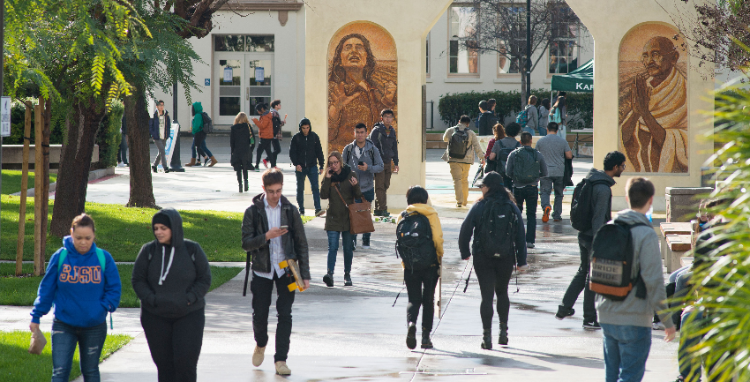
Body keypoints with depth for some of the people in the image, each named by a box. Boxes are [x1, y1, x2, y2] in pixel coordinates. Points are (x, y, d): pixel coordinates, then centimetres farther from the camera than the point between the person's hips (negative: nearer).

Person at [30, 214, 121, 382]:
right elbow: (46, 289, 1)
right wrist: (36, 317, 1)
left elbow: (114, 288, 1)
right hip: (64, 325, -1)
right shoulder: (60, 257, -5)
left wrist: (105, 306, -15)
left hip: (94, 326, 1)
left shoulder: (104, 258, -5)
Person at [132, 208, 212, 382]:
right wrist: (151, 299, -13)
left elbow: (205, 279, 2)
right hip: (155, 317, 2)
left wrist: (189, 299, -12)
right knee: (164, 364, 3)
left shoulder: (192, 250, -1)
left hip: (189, 315, -1)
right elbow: (137, 280, 3)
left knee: (185, 361, -11)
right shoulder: (148, 251, 1)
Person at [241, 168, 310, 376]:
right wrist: (266, 237, -23)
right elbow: (246, 243, -6)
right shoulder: (253, 212, -2)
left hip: (286, 271, 0)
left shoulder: (290, 211, 2)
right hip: (262, 271, 0)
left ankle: (281, 359, -1)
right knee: (260, 314, 4)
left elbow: (301, 244, 5)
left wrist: (305, 274, 1)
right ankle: (261, 345, 34)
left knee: (285, 315, -5)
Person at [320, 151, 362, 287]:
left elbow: (358, 196, 0)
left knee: (348, 248, 7)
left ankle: (347, 274, 18)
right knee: (333, 247, -12)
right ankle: (329, 273, -22)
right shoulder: (329, 176, 4)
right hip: (333, 218, 0)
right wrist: (327, 179, -14)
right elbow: (323, 195, -8)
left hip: (348, 218, 0)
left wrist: (355, 186, -20)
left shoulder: (351, 174, 1)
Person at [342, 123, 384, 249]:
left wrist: (368, 167, -21)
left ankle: (366, 240, 22)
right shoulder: (348, 149, 2)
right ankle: (352, 241, -2)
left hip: (368, 188, 0)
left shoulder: (373, 149, 0)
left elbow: (380, 167, -3)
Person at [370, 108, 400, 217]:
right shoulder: (377, 130, -6)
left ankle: (378, 209, 10)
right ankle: (382, 209, -12)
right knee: (380, 186, -9)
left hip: (388, 162, 6)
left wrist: (396, 163, 20)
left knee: (385, 186, 6)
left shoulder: (392, 131, 13)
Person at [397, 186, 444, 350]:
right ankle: (426, 336, 7)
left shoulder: (403, 216, 2)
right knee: (428, 299, 11)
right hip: (430, 263, -1)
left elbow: (400, 240, 3)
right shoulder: (431, 214, -3)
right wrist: (439, 256, 6)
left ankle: (411, 322, -23)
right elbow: (438, 238, -9)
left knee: (413, 299, 7)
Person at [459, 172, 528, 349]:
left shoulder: (480, 207, -6)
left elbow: (465, 230, -5)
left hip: (483, 258, -3)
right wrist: (521, 261, 7)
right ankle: (503, 331, 20)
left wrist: (465, 252, 9)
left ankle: (487, 336, -7)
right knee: (502, 292, 21)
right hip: (506, 259, 3)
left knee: (487, 296, -1)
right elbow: (521, 235, 3)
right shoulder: (512, 208, 2)